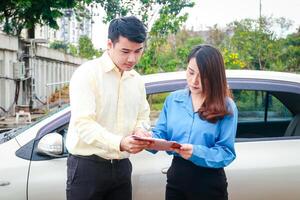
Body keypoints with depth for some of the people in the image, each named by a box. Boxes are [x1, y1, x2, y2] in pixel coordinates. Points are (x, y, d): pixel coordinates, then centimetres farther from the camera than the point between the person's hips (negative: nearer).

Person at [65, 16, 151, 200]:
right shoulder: (87, 73, -12)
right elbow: (83, 124, -22)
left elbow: (143, 116, 16)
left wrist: (140, 130, -7)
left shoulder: (137, 80, 8)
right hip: (87, 166, -5)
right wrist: (119, 143, -35)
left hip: (122, 167, 6)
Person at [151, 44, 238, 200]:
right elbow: (160, 133, 3)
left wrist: (196, 153, -29)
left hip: (209, 183, -3)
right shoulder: (173, 99, 3)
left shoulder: (226, 107, -9)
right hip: (176, 177, 3)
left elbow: (226, 153, -14)